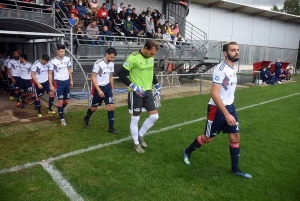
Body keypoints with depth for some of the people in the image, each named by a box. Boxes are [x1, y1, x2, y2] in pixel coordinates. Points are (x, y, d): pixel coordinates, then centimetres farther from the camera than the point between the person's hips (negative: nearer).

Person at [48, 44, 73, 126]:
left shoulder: (67, 59, -1)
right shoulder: (53, 61, -11)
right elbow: (50, 74, -4)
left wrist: (71, 80, 13)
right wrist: (51, 85, -9)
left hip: (67, 82, 4)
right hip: (58, 82, -4)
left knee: (66, 101, 11)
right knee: (60, 101, -6)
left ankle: (60, 111, 41)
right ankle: (62, 119, 5)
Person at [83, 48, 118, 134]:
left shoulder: (112, 64, 2)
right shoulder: (98, 63, -19)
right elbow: (93, 77, -18)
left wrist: (112, 89, 17)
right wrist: (99, 90, -22)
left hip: (107, 87, 5)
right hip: (98, 87, -5)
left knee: (111, 106, -5)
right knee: (94, 107, 11)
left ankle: (111, 127, 5)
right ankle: (86, 119, 42)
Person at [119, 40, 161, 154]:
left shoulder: (151, 58, 4)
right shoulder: (133, 58, -18)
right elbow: (121, 75, -16)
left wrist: (157, 86, 15)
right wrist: (134, 87, -22)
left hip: (148, 92, 7)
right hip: (136, 93, -7)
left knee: (154, 116, 6)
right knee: (135, 119, 4)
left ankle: (140, 135, 27)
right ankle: (136, 143, 23)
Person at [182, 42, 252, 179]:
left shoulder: (233, 68, 9)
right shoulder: (221, 69, -21)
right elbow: (214, 93, -27)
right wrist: (226, 114, -31)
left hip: (230, 106, 8)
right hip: (217, 108, -8)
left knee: (235, 137, 8)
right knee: (208, 138, 6)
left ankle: (235, 169, 23)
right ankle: (187, 152, 31)